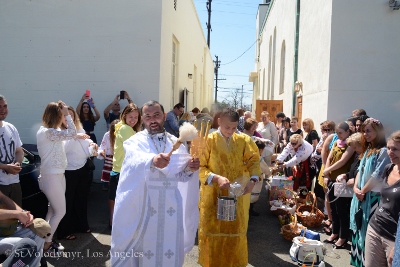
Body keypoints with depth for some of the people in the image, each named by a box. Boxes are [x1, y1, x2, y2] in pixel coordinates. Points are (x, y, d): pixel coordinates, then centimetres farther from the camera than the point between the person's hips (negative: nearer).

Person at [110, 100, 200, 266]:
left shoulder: (175, 143, 8)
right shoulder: (135, 141, -3)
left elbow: (181, 176, 5)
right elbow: (136, 160, -27)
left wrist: (189, 168, -17)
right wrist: (152, 161, -48)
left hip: (171, 209, 3)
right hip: (145, 208, -3)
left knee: (170, 252, 11)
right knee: (145, 250, 7)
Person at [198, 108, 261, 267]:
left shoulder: (243, 140, 2)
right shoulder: (208, 140, -9)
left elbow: (254, 160, 1)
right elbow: (199, 167, -10)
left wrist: (253, 179, -17)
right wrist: (216, 178, -26)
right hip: (213, 196, -3)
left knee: (235, 233, 14)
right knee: (213, 232, 8)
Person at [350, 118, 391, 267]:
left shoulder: (383, 151, -13)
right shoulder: (367, 149, 14)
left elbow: (377, 175, -17)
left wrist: (363, 191, -9)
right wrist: (356, 188, -2)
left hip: (373, 197, -8)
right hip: (360, 196, 8)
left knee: (368, 230, -2)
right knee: (359, 229, 14)